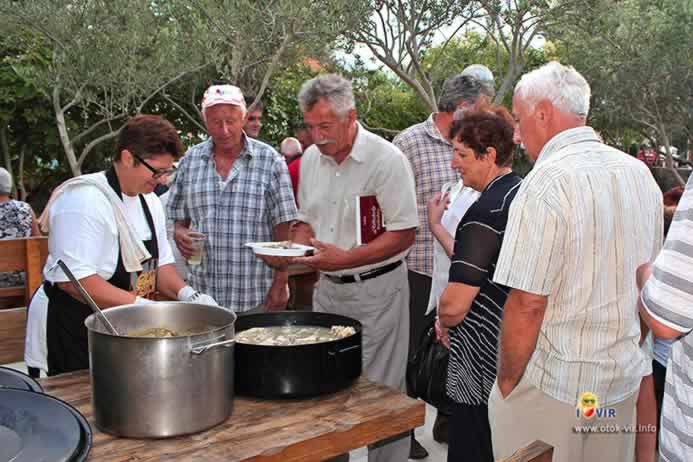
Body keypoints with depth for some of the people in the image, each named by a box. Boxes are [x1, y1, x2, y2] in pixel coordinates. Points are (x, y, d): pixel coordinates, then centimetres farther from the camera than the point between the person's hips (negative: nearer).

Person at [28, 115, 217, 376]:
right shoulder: (84, 200, -21)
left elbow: (160, 263, 12)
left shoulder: (149, 200, 7)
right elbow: (73, 279, -28)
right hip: (73, 333, -8)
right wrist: (142, 304, -29)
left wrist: (185, 293, -7)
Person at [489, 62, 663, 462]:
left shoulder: (547, 182, -20)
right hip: (626, 381, 8)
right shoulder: (640, 172, 4)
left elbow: (528, 303, -23)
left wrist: (507, 381, -10)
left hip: (554, 387, -7)